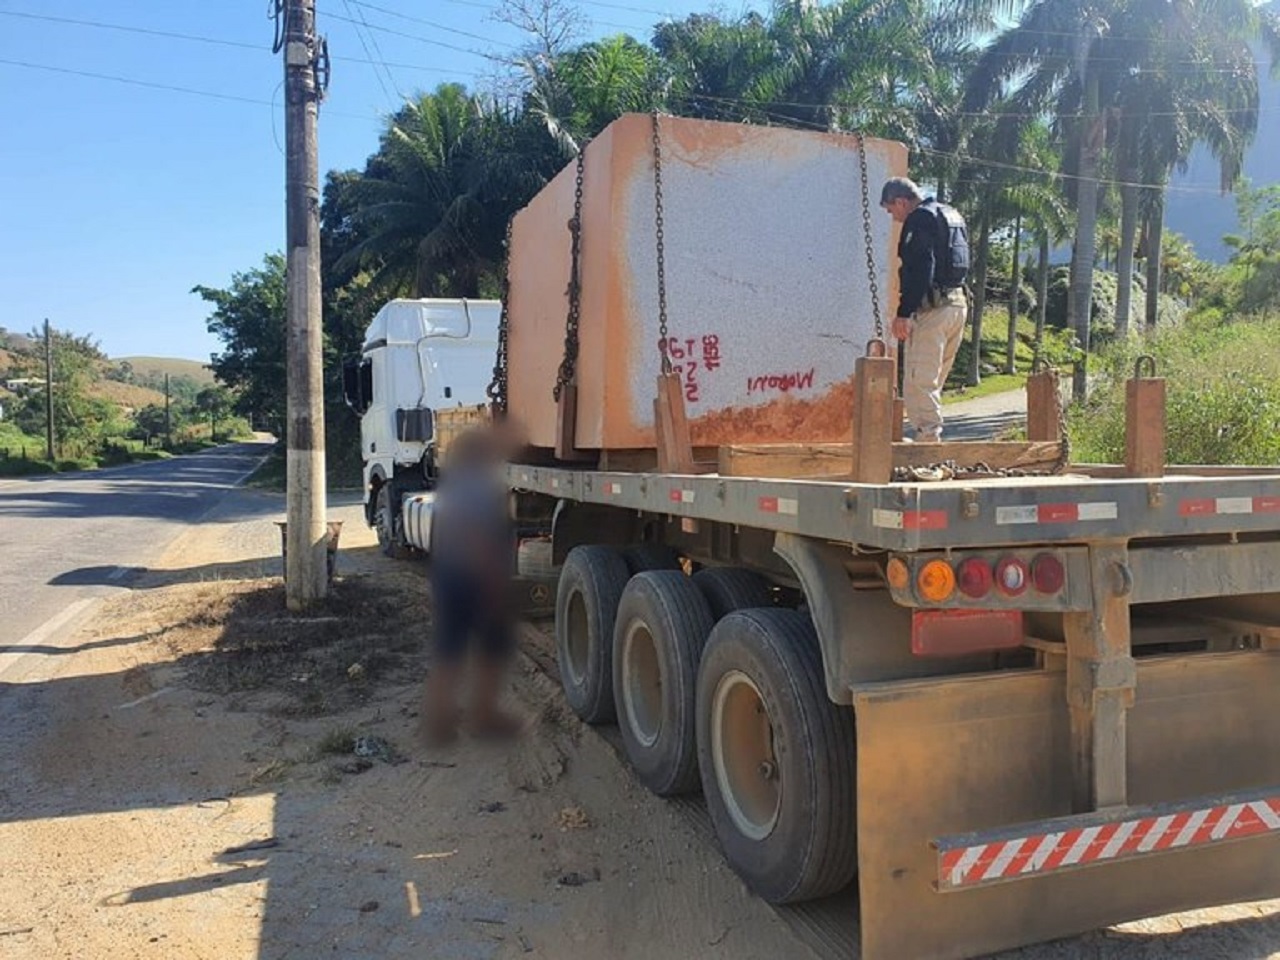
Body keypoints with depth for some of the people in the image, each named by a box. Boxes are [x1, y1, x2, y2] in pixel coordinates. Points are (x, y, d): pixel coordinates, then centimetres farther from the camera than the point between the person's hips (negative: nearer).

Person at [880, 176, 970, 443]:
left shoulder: (919, 219, -8)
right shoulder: (952, 216, 21)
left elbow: (919, 270, -20)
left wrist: (903, 313, -21)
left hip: (931, 308, -10)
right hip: (958, 303, 10)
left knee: (918, 382, -10)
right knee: (932, 382, 15)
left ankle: (928, 439, -14)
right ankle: (931, 438, 20)